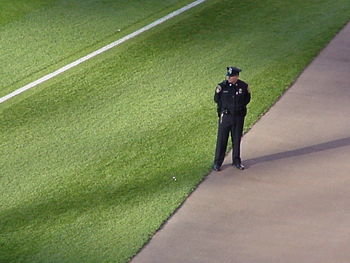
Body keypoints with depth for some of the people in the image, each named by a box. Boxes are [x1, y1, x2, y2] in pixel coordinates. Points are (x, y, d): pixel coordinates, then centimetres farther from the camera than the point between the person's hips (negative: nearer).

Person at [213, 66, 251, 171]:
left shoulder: (244, 86, -5)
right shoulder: (222, 86, -10)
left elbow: (247, 99, 10)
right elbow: (216, 99, 4)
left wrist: (240, 107, 2)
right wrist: (224, 108, 2)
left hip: (239, 116, 1)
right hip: (225, 116, -1)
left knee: (237, 139, 11)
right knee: (221, 140, 3)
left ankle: (236, 161, 25)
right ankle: (217, 163, 12)